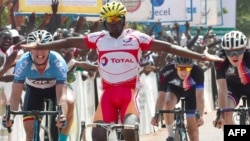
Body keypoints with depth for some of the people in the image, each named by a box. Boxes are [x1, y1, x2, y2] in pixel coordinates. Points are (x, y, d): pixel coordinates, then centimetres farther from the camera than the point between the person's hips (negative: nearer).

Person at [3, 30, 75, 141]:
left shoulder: (57, 62, -37)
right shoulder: (23, 63, -34)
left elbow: (62, 95, -42)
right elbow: (15, 94, -35)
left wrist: (62, 115, -60)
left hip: (55, 87, -1)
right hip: (34, 90, 1)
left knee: (69, 102, -35)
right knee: (30, 131, -10)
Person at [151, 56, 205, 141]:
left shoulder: (198, 72, -38)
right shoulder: (167, 72, -38)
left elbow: (200, 96, -42)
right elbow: (161, 96, -39)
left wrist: (200, 116, -56)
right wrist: (156, 115, -53)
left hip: (191, 91, 0)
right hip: (174, 89, 0)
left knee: (192, 128, -2)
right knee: (168, 103, -35)